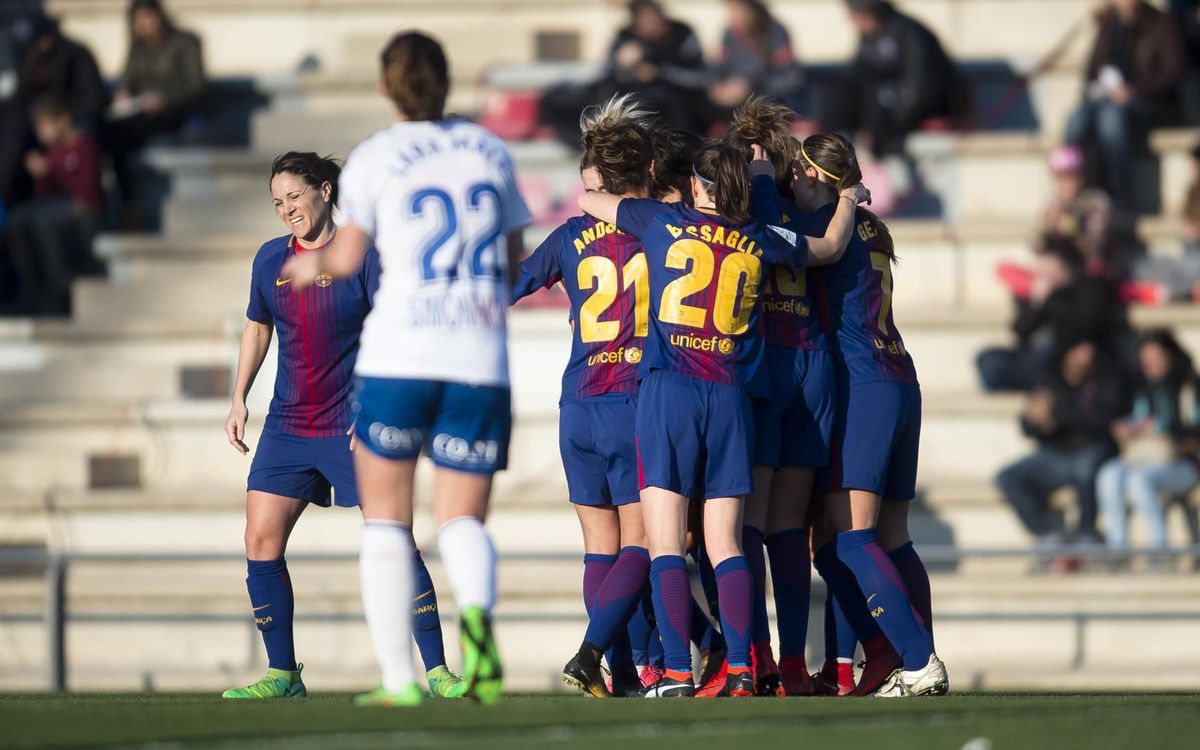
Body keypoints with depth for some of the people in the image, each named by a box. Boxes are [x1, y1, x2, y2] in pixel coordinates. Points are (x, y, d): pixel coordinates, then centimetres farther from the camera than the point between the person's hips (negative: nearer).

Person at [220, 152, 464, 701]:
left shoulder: (363, 257, -7)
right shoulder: (270, 259, 7)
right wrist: (239, 400, 15)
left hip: (355, 428, -5)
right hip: (288, 425, 5)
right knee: (261, 539, -3)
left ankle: (437, 673, -4)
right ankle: (283, 673, 7)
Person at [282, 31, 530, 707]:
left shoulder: (375, 158, 1)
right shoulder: (492, 151, 12)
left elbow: (347, 258, 0)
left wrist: (314, 264, 21)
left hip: (399, 354, -2)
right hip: (481, 360, 2)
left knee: (387, 519, 9)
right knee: (462, 518, 5)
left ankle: (399, 676, -2)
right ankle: (477, 610, -29)